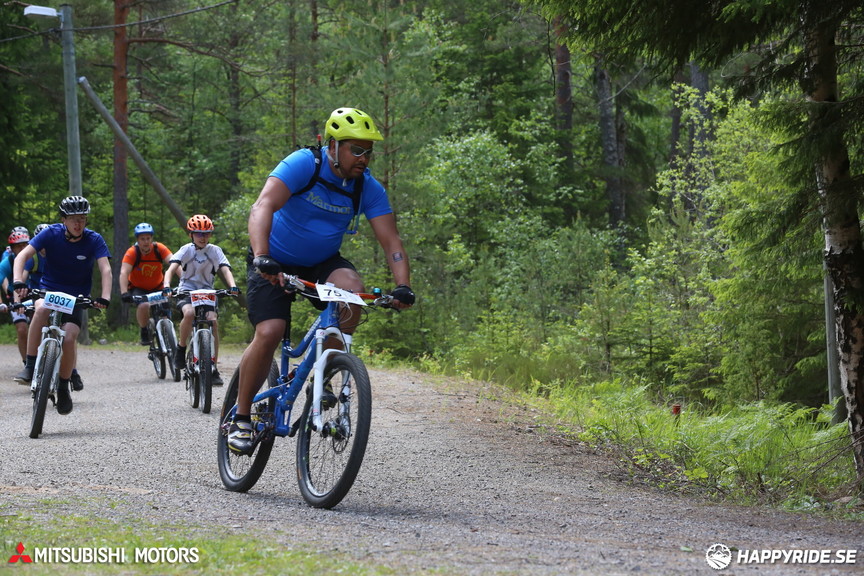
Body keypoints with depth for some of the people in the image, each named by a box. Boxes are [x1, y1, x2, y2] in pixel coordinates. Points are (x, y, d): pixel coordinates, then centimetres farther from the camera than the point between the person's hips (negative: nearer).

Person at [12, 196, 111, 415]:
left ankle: (63, 387, 4)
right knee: (41, 309, -36)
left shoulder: (94, 240, -12)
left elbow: (105, 270, -20)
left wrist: (105, 297, -37)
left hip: (76, 298, 0)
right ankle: (29, 366, -28)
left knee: (69, 339, -22)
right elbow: (23, 256, -18)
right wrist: (18, 283, -36)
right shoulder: (51, 233, -12)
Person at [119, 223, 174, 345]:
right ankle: (144, 333, -9)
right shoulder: (132, 253, -23)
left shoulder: (159, 249, -18)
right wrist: (124, 292, -47)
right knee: (144, 305, -32)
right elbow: (124, 273, -32)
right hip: (138, 288, -2)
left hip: (157, 288, 2)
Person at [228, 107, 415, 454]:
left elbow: (391, 241, -15)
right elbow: (263, 207, -37)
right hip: (275, 264, -3)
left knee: (351, 288, -29)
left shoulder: (368, 188, -11)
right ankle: (241, 418, -2)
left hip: (322, 262, 3)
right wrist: (262, 257, -53)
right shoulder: (303, 165, -24)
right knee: (269, 332, -21)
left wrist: (403, 286, -33)